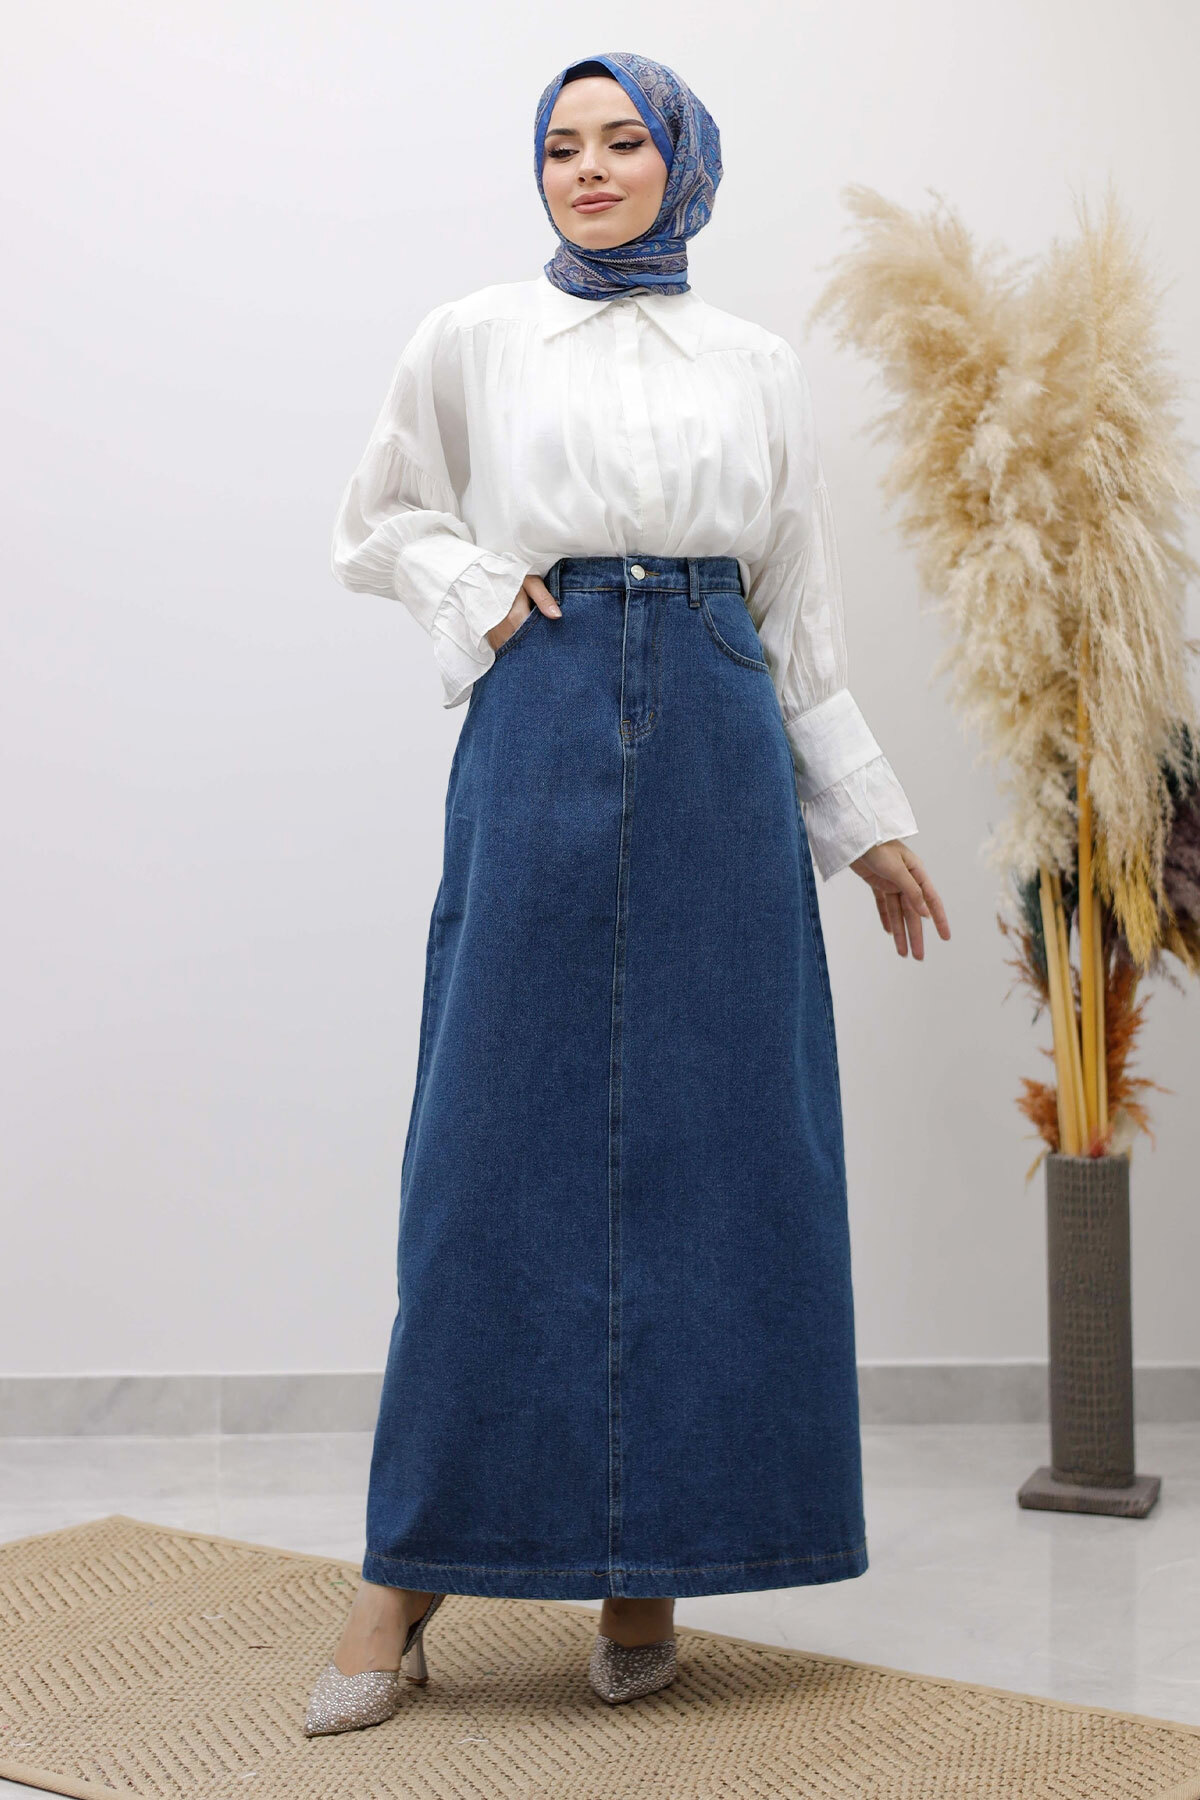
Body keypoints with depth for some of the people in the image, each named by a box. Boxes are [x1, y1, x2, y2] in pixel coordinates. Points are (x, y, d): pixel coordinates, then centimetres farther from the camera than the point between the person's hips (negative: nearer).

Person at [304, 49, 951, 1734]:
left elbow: (803, 617, 15)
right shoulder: (473, 340, 10)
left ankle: (649, 1566, 12)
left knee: (712, 1142, 0)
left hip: (720, 757, 2)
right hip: (540, 741, -2)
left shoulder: (758, 367, 14)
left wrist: (868, 821, 11)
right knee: (498, 1141, -4)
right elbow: (380, 525, 17)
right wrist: (477, 589, -2)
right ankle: (410, 1575, 5)